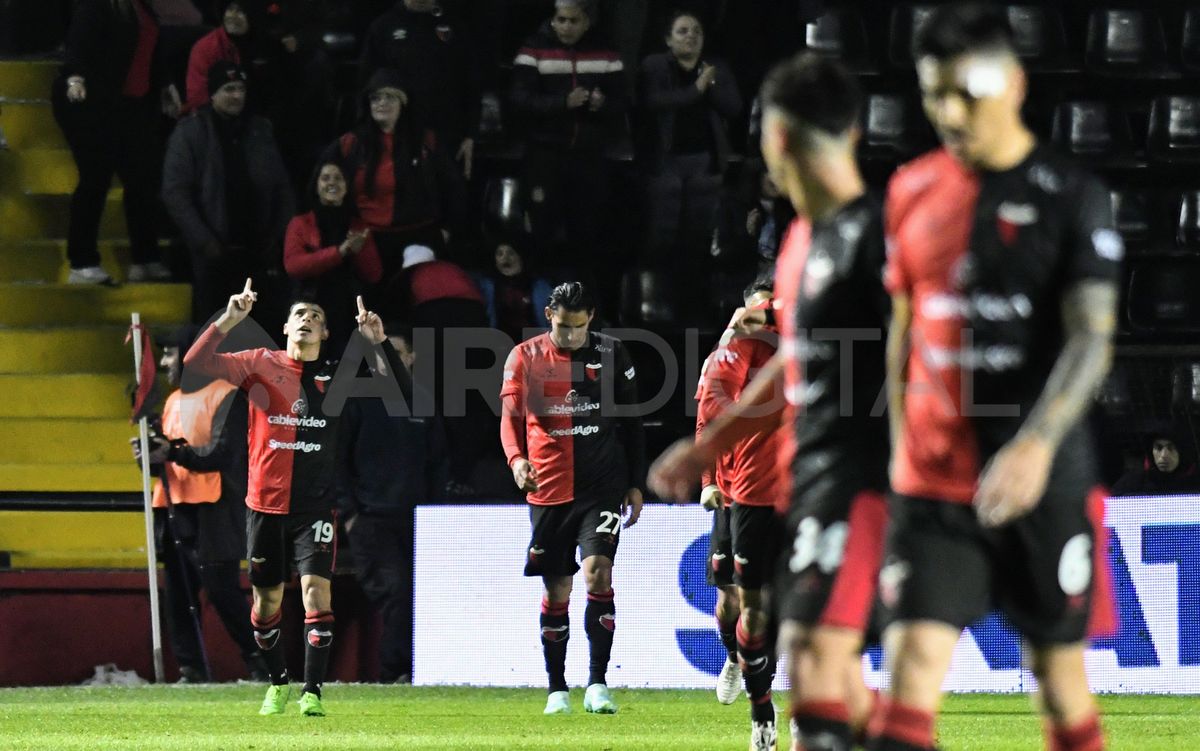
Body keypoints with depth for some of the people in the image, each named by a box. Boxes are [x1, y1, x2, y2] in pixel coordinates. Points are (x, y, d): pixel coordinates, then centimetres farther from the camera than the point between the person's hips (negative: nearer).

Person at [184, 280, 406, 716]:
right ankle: (278, 684, 27)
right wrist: (229, 320, -19)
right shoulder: (260, 365, 2)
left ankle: (312, 692, -12)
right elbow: (196, 362, -7)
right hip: (266, 504, 1)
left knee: (316, 591, -14)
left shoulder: (337, 376, 5)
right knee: (267, 599, 8)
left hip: (316, 507, -1)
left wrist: (379, 343, -8)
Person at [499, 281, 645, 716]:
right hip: (548, 490, 1)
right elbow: (510, 416, -2)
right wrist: (516, 459, -22)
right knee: (555, 591, 5)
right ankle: (557, 690, 15)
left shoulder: (611, 354, 5)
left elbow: (631, 422, 11)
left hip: (603, 486, -1)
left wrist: (636, 484, 8)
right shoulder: (525, 358, 3)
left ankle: (597, 684, -13)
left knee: (598, 574, -16)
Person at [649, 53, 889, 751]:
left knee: (819, 648, -16)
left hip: (858, 476, -10)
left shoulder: (871, 235, -14)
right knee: (821, 660, 13)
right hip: (807, 476, 10)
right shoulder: (804, 238, 15)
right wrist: (706, 446, 31)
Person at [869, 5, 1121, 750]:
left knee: (1060, 670, 7)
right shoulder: (912, 192, 9)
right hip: (933, 485, 3)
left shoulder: (1072, 197, -5)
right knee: (913, 660, -10)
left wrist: (1037, 444, -28)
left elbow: (1092, 339, -14)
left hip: (1044, 485, -3)